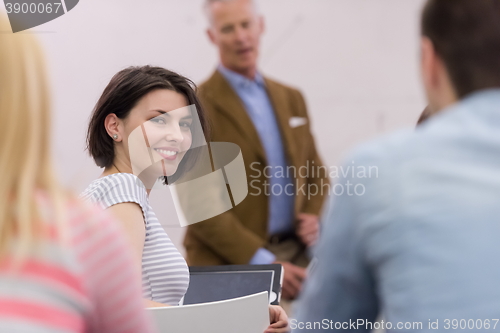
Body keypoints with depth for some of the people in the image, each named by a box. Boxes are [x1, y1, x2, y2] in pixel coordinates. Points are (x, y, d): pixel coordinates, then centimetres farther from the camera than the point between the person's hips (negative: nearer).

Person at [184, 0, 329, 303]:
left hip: (297, 258, 5)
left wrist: (315, 219, -2)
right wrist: (263, 263, -16)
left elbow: (316, 176, 20)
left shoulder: (291, 98, 14)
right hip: (230, 267, -5)